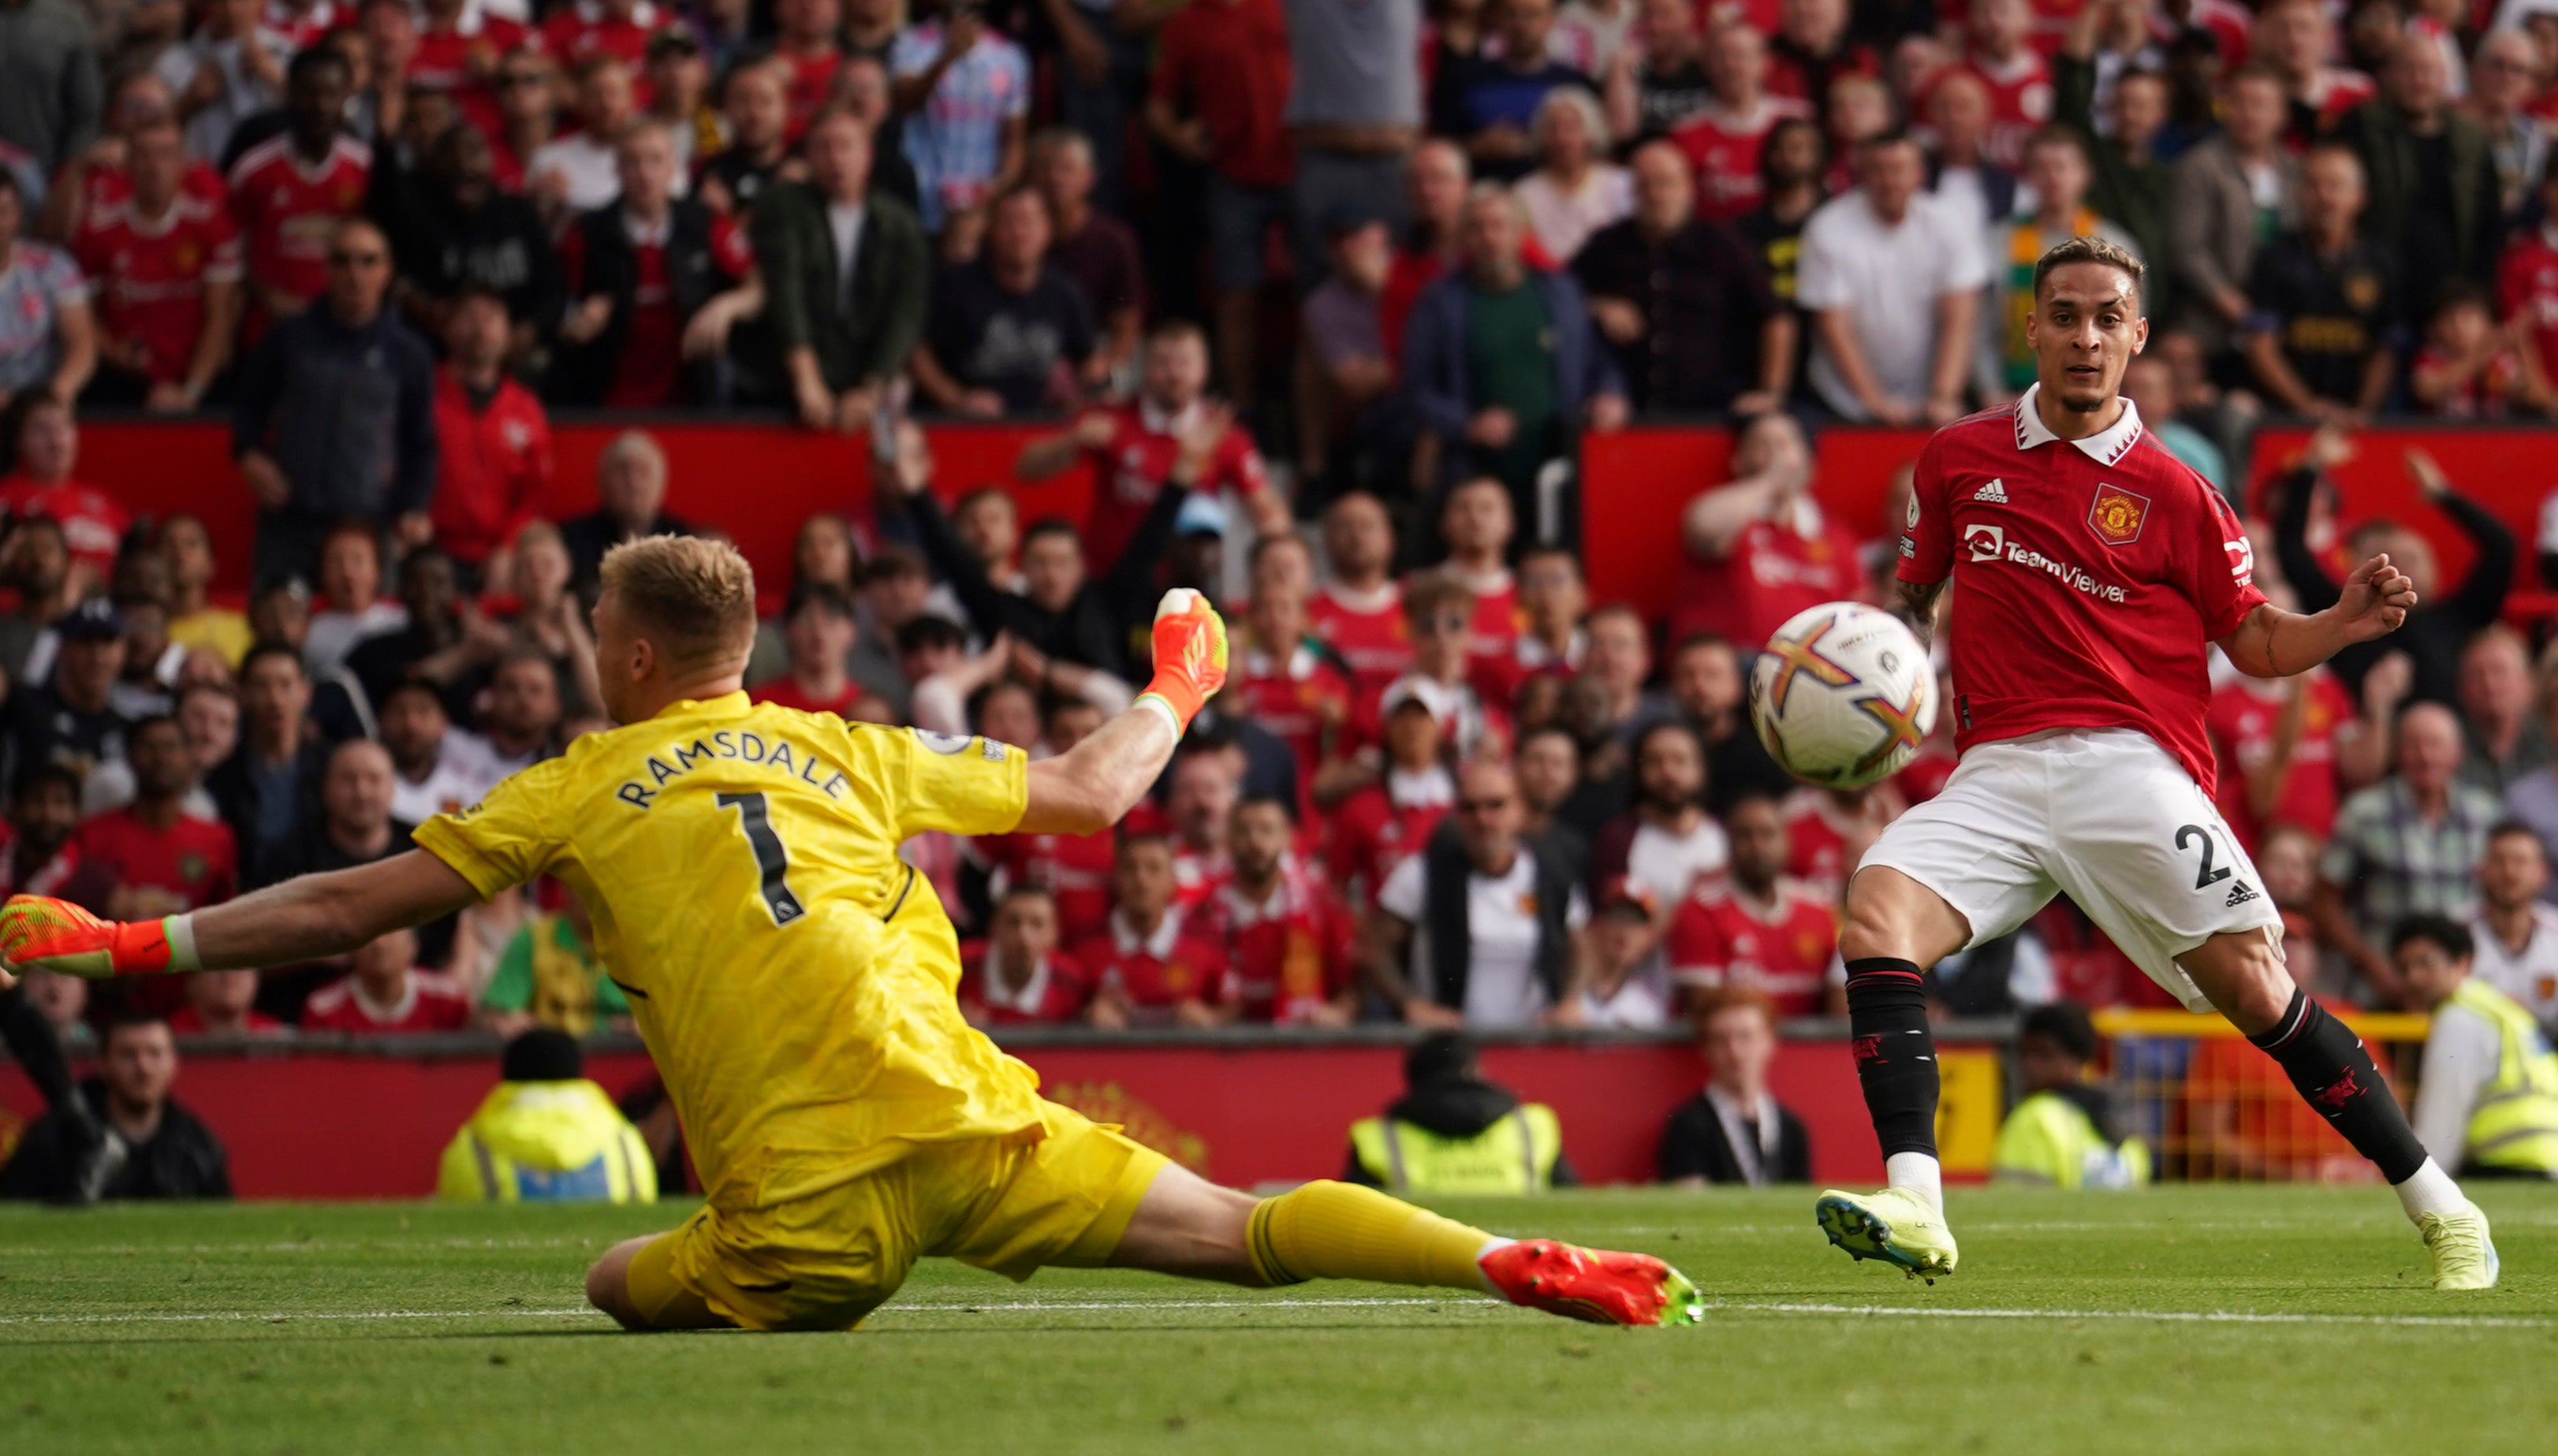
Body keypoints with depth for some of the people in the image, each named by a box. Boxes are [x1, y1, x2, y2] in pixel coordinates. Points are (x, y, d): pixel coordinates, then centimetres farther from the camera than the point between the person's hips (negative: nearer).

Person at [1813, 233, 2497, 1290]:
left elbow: (2256, 643, 10)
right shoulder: (1959, 460, 12)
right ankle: (1915, 1210, -30)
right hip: (1999, 774, 2)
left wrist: (2345, 624, -9)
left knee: (2252, 984, -12)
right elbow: (1911, 598, 25)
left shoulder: (2171, 492, 5)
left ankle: (2439, 1210, 1)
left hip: (2132, 765, -2)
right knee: (1876, 916, -24)